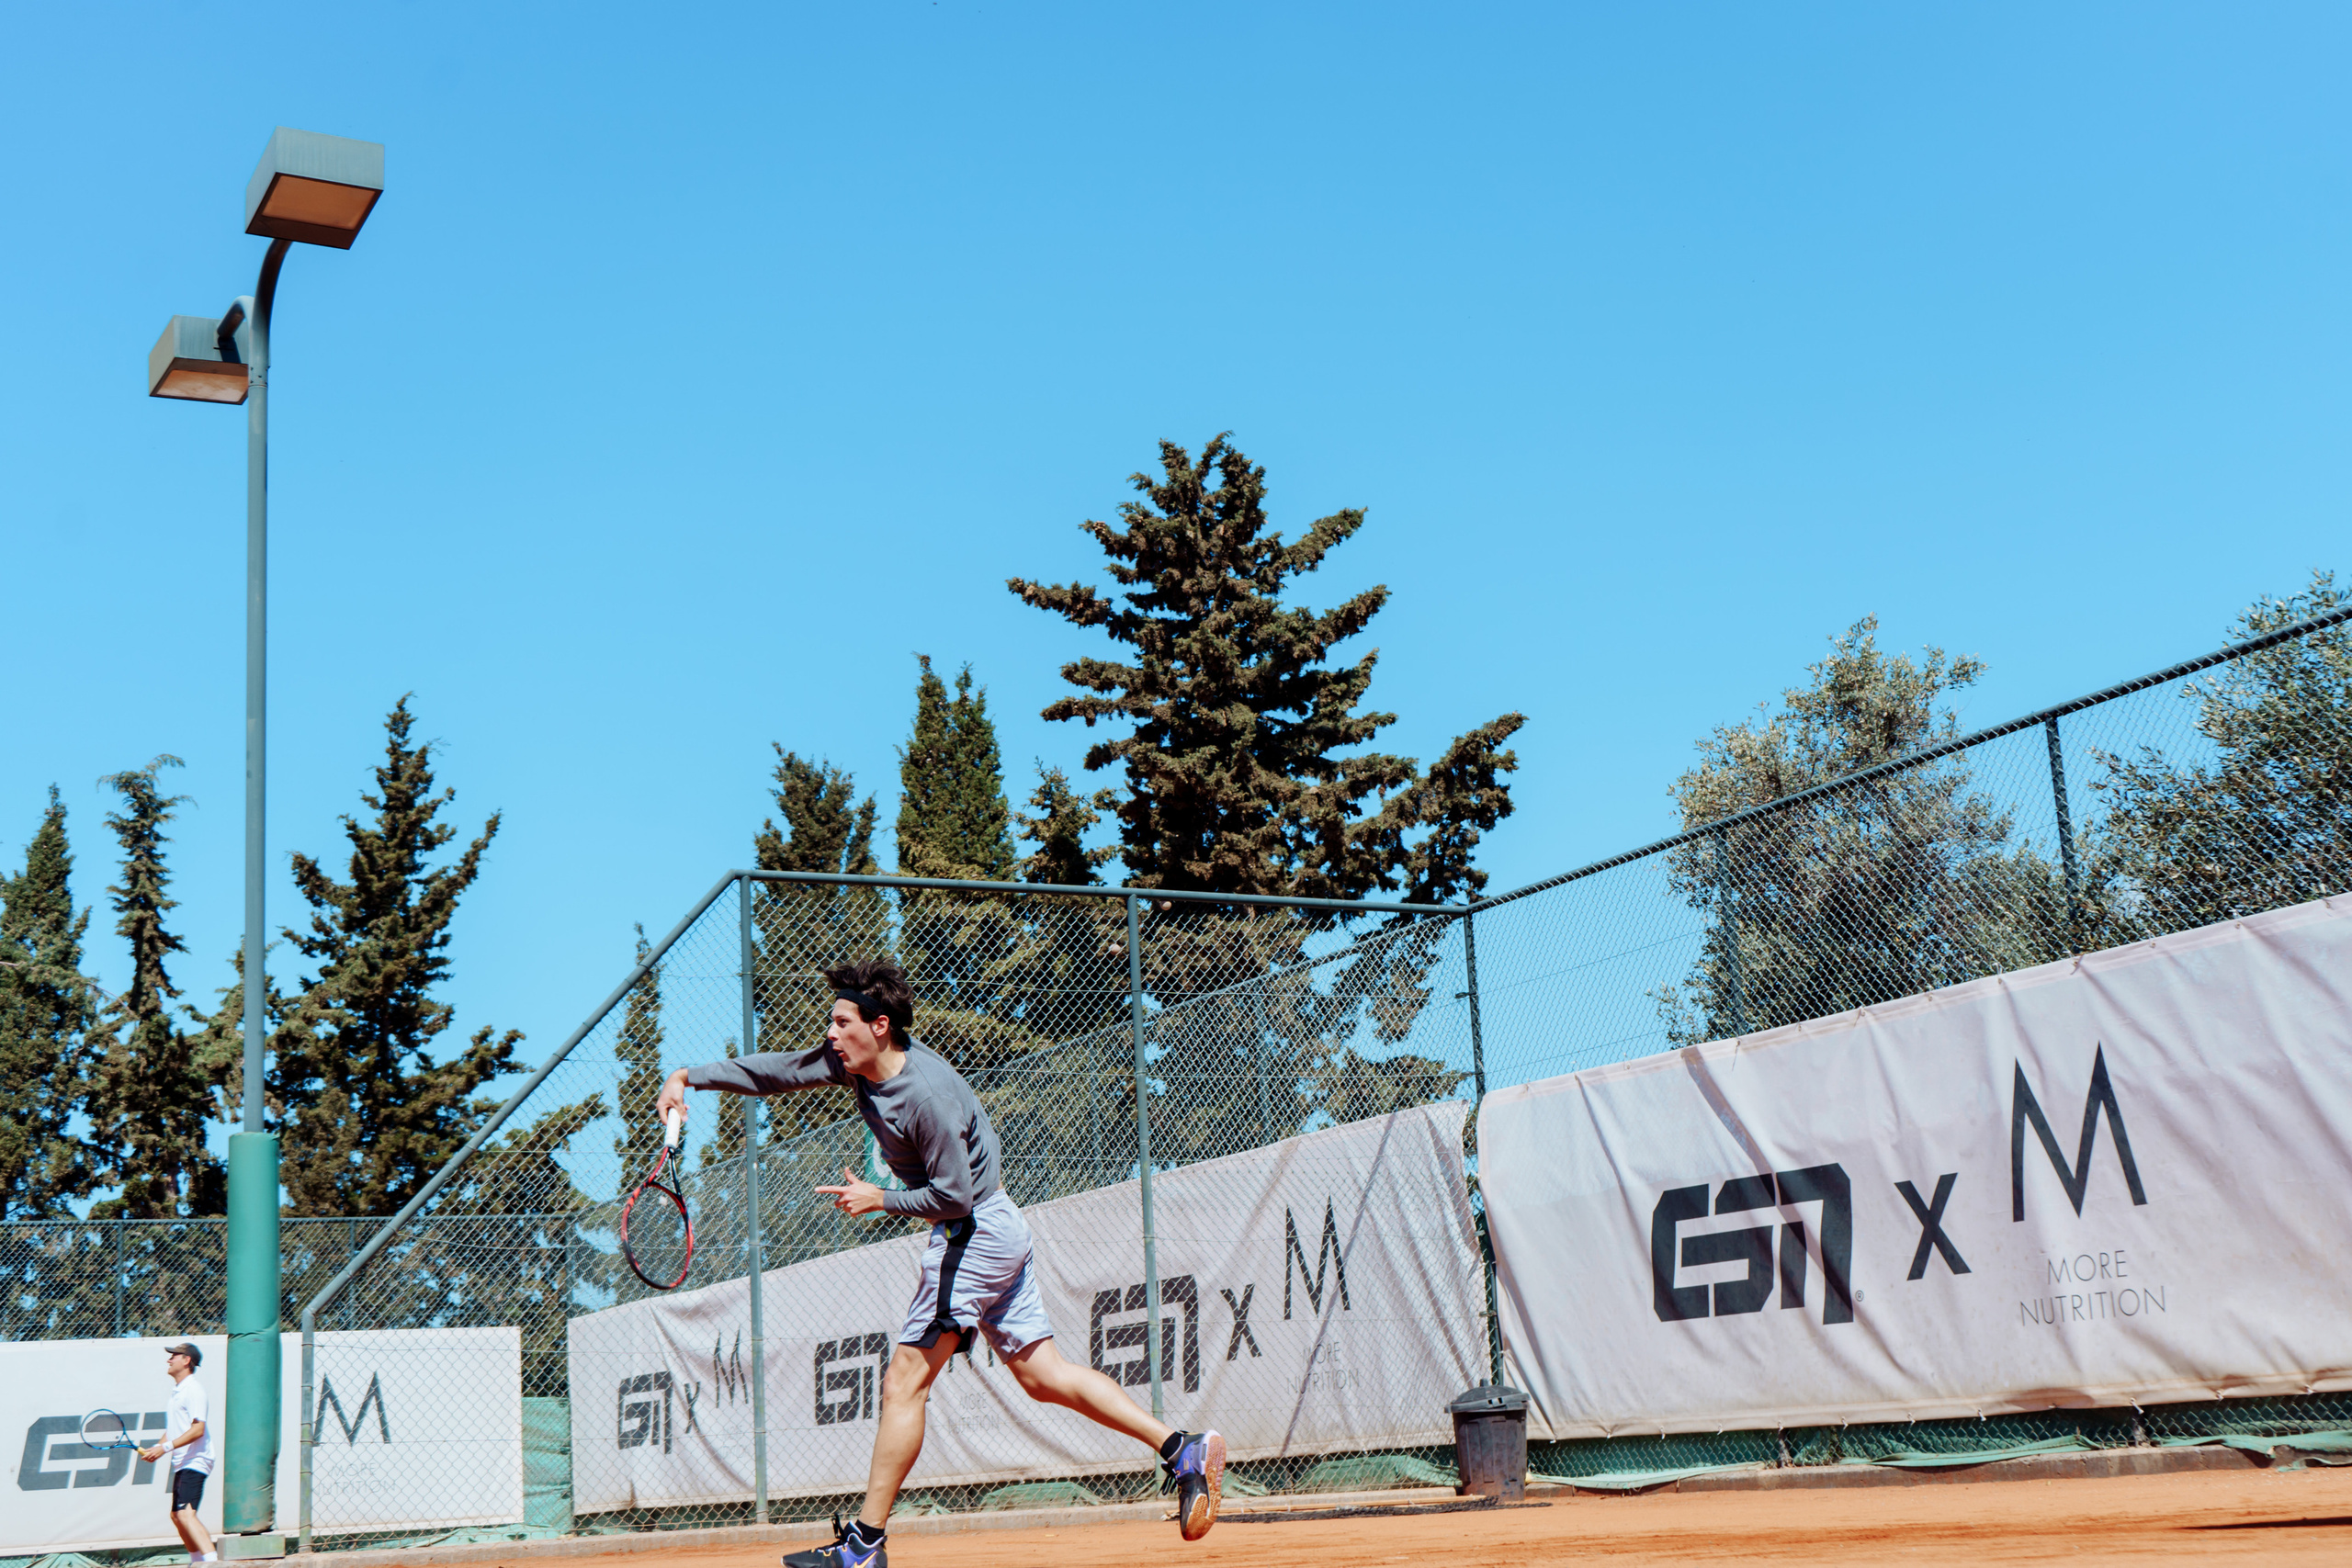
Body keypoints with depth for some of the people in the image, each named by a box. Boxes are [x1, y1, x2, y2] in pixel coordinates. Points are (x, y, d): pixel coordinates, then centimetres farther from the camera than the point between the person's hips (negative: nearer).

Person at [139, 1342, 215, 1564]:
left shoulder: (194, 1389, -12)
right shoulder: (176, 1391, 18)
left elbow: (198, 1429, -21)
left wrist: (166, 1447, -25)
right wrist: (156, 1448, 6)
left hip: (195, 1462, -11)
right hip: (181, 1464, 11)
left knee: (186, 1513, -23)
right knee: (177, 1516, 18)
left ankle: (212, 1559, -32)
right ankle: (198, 1560, 29)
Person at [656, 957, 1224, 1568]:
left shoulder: (928, 1095, -25)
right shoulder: (857, 1061, 1)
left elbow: (953, 1197, -21)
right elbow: (777, 1071, 8)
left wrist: (880, 1200, -11)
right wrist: (688, 1077, 1)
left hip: (976, 1233, -10)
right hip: (998, 1230, 10)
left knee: (904, 1384, -6)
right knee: (1043, 1375, 9)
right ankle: (1183, 1448, 4)